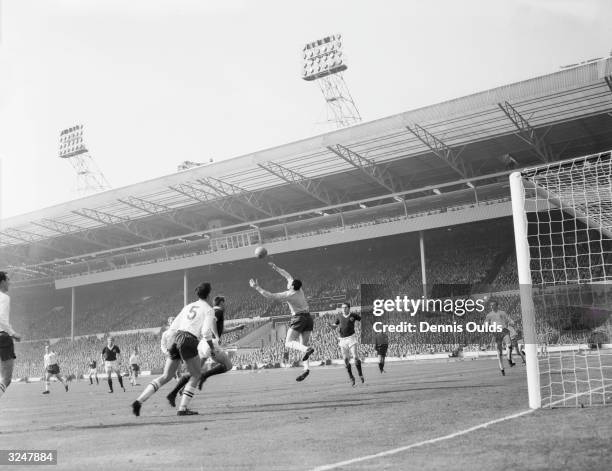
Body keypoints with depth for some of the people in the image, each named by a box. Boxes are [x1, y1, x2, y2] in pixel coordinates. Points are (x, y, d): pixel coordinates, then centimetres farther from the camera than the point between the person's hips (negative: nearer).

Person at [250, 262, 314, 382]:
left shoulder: (288, 295, -13)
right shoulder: (299, 289, 6)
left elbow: (269, 296, -13)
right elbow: (287, 275, 21)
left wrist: (257, 287, -7)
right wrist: (276, 268, 30)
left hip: (298, 319, -7)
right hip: (309, 319, 7)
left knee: (289, 342, -5)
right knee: (302, 346, 5)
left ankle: (307, 349, -32)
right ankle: (306, 368, -13)